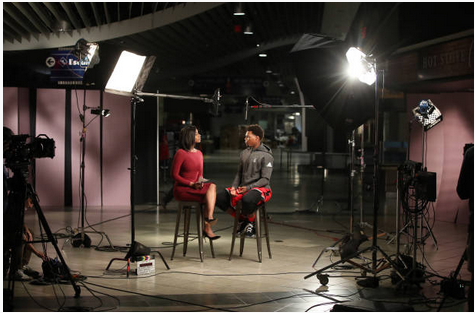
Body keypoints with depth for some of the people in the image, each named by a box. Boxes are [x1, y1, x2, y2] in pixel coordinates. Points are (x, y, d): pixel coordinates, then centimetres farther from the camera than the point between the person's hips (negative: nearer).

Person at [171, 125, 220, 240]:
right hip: (181, 189, -7)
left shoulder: (199, 153, 15)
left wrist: (201, 182, -5)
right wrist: (191, 184, -19)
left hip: (196, 187, 7)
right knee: (211, 191, -24)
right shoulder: (181, 153, -9)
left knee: (212, 186, -23)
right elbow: (174, 175, -10)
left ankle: (209, 218, -30)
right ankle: (207, 228, -23)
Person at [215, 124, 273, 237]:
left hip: (261, 188, -7)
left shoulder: (266, 156, -8)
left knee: (247, 199, -41)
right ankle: (242, 219, 5)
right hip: (243, 188, 7)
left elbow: (265, 179, -13)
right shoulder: (244, 153, 14)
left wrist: (248, 188, -21)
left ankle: (251, 223, -9)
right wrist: (234, 187, -2)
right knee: (220, 198, -10)